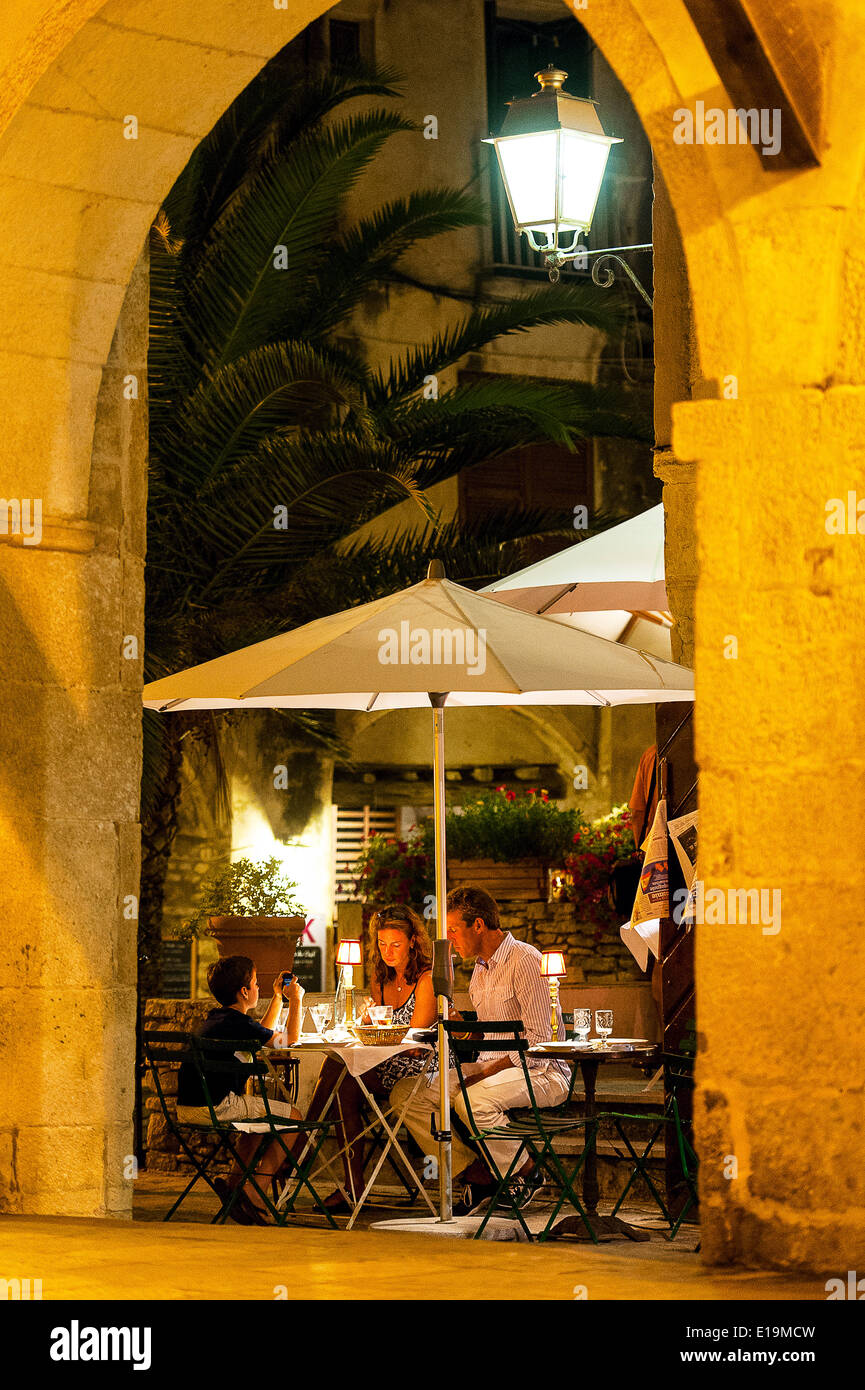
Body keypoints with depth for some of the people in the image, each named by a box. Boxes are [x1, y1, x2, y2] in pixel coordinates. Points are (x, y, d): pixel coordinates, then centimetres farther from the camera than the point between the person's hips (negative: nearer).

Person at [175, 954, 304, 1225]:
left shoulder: (215, 1019, 19)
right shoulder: (238, 1024, -10)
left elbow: (264, 1035, 36)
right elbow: (289, 1040, 1)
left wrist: (277, 997, 37)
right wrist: (296, 1000, 13)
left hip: (186, 1108, 10)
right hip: (213, 1107, -10)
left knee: (262, 1112, 32)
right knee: (292, 1116, 0)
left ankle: (234, 1181, 22)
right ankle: (252, 1196, -4)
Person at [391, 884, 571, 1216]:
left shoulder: (525, 961, -13)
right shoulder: (481, 970, 17)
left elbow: (538, 1040, -19)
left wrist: (489, 1072, -22)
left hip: (539, 1071, -9)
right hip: (492, 1067, 9)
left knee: (472, 1100, -38)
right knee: (406, 1094, -8)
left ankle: (526, 1171, -11)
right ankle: (475, 1174, -5)